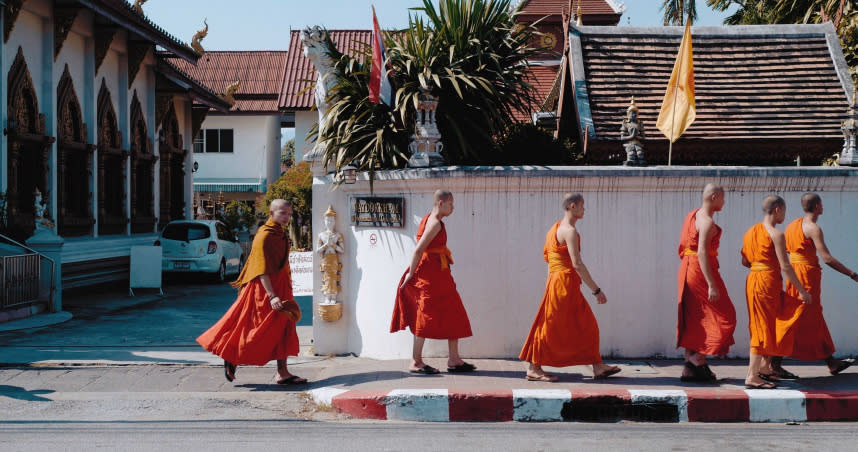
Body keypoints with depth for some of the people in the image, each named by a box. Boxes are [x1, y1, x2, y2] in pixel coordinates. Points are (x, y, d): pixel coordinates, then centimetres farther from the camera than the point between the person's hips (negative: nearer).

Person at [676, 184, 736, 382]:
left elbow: (684, 248, 18)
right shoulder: (707, 222, -15)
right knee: (723, 316, 0)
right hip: (701, 270, -10)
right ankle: (698, 359, -4)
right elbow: (702, 252, -24)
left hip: (687, 269, 10)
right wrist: (711, 285, -26)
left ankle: (689, 367, 13)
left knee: (692, 320, 12)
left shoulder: (692, 215, 14)